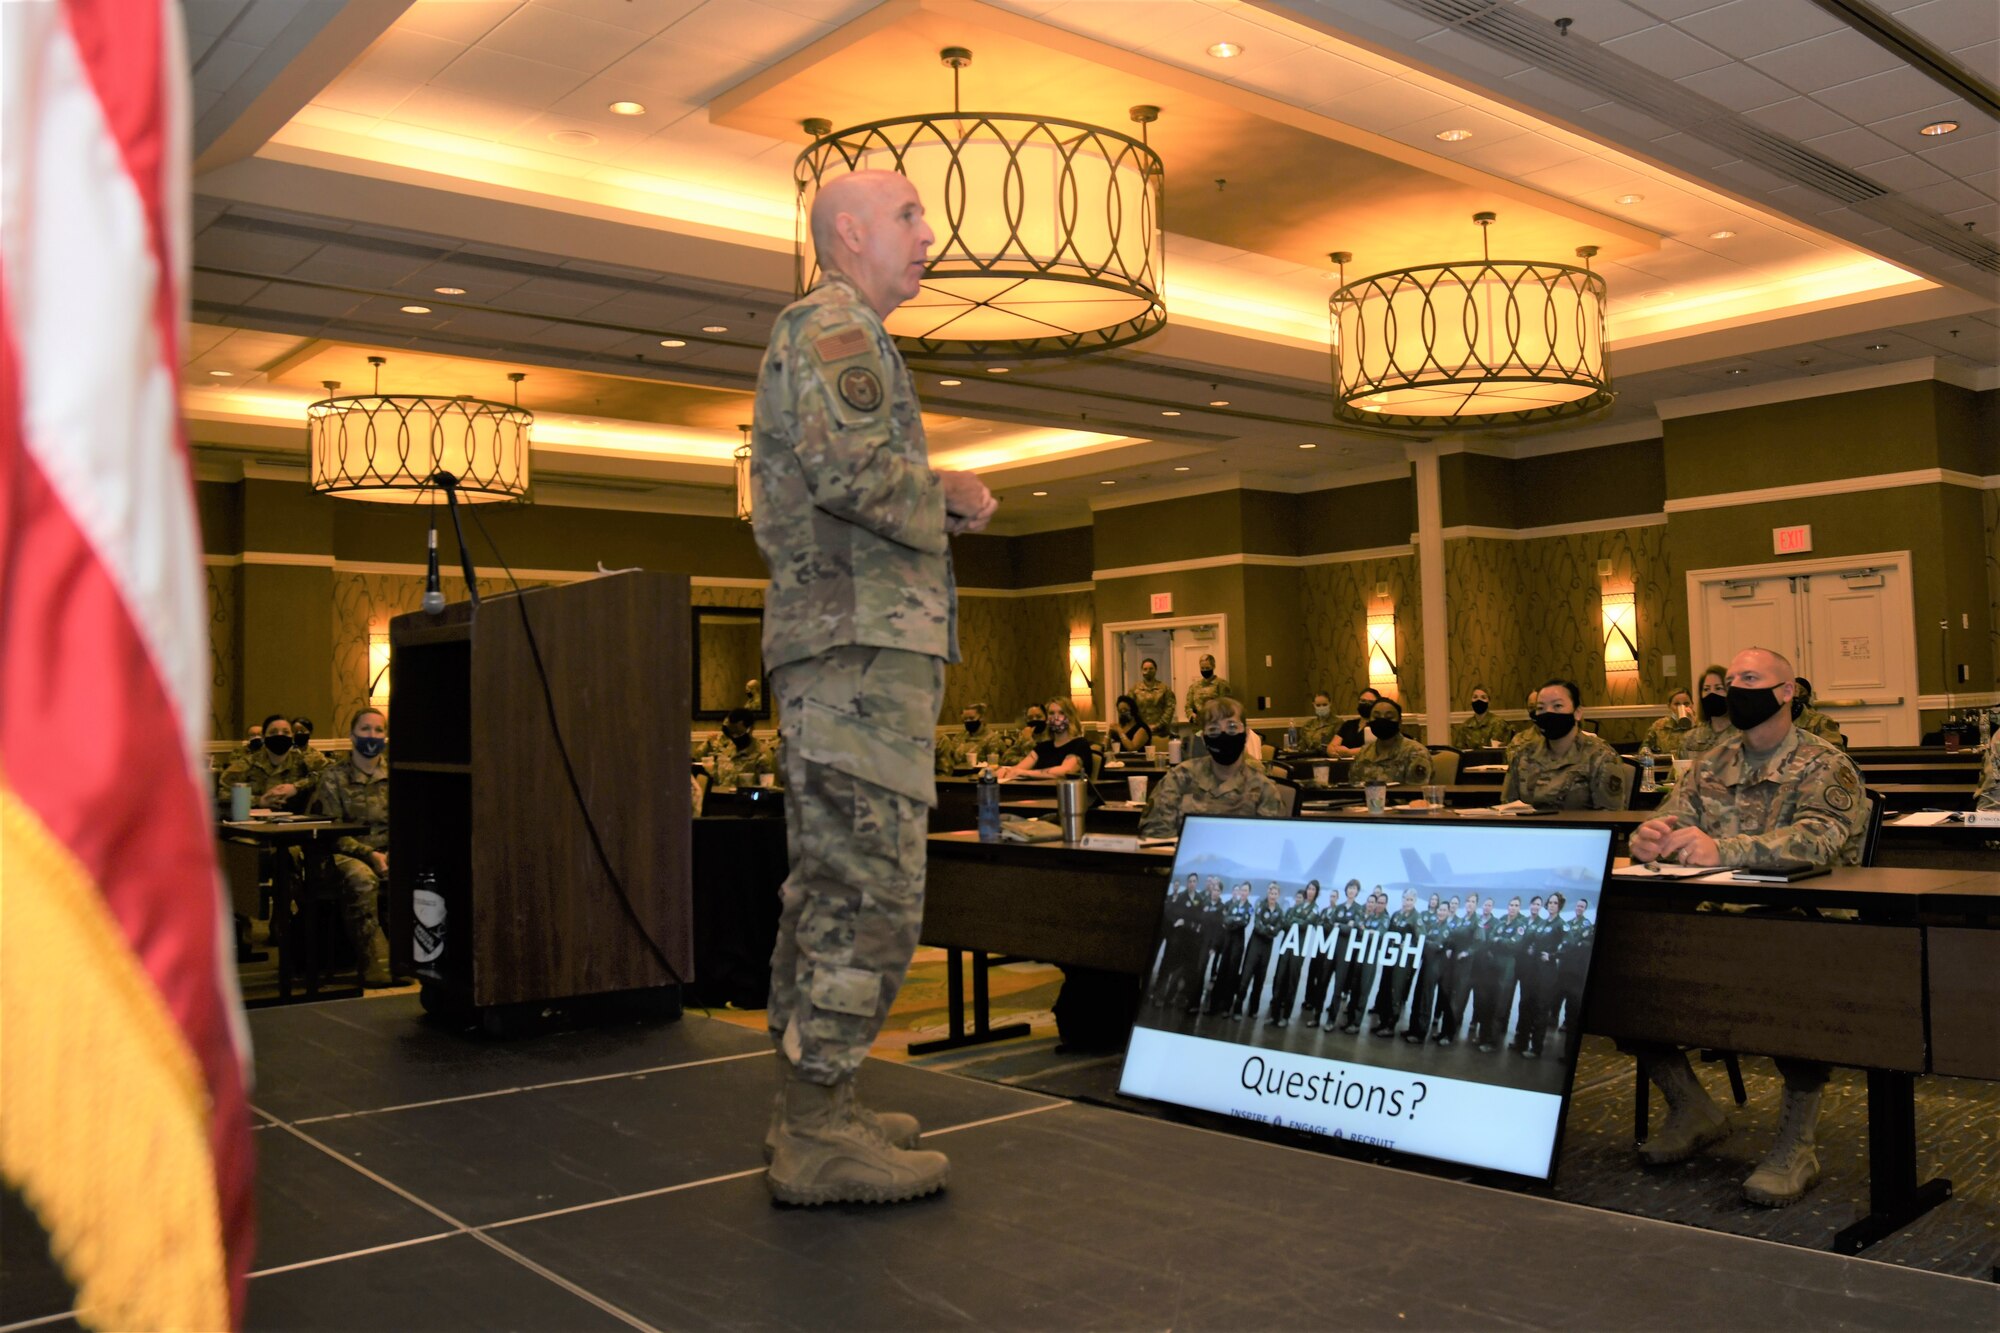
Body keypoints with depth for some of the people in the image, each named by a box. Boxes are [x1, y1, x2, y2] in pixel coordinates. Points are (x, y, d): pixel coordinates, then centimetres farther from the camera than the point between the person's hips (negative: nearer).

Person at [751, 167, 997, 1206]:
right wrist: (948, 497, -4)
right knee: (871, 890, -11)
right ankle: (818, 1139, -7)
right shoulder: (833, 327, -5)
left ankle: (811, 1110, 17)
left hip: (827, 648, 11)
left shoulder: (818, 341, 28)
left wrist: (936, 501, 12)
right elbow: (857, 469, -21)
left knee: (829, 887, 11)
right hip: (862, 642, -11)